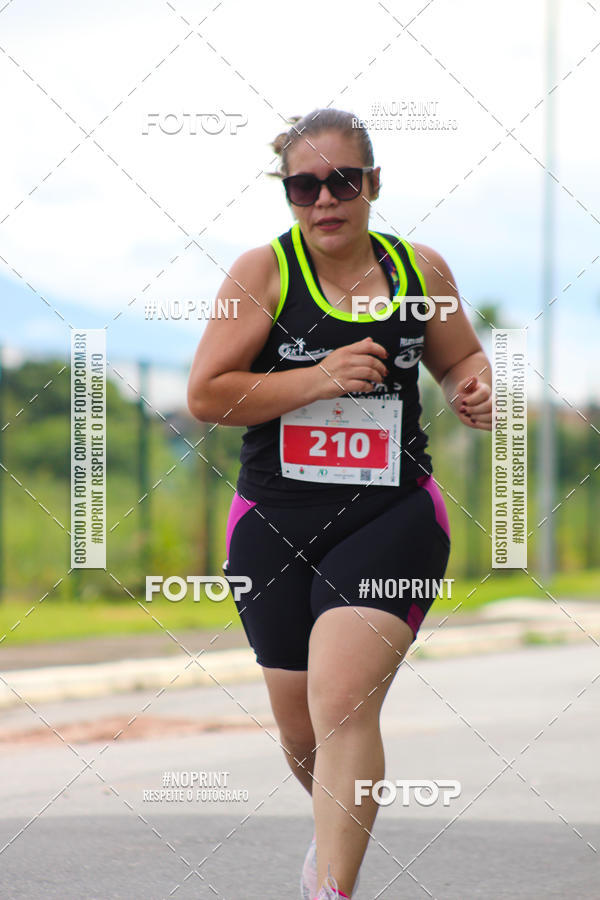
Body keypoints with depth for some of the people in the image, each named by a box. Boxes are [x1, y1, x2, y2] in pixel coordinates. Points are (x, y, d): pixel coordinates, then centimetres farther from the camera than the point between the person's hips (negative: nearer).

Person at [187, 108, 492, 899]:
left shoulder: (421, 270, 5)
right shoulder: (264, 270, -3)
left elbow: (461, 359, 22)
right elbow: (206, 395, -7)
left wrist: (474, 390, -1)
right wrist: (319, 379, -16)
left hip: (392, 515, -1)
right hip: (276, 521, 1)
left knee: (342, 704, -20)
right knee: (300, 729, 13)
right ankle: (335, 831, 45)